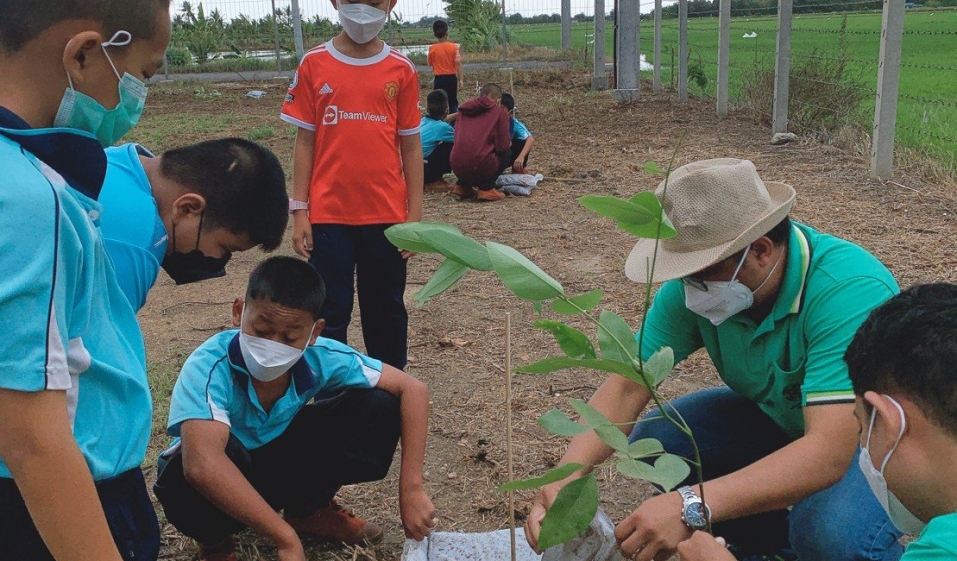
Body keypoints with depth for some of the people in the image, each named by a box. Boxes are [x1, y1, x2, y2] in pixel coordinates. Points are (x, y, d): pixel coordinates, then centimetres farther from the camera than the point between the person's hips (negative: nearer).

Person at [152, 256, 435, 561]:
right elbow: (202, 465, -50)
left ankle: (308, 510, 7)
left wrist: (411, 489, -23)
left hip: (282, 460, 4)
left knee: (381, 407, -15)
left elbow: (412, 389, -17)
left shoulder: (320, 358, -23)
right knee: (186, 476, -39)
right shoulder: (209, 366, -35)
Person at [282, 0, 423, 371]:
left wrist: (414, 215, 1)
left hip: (386, 214, 1)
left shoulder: (401, 69, 2)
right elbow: (305, 142, 3)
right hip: (328, 215, -1)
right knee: (329, 312, 4)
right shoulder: (314, 65, 1)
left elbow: (411, 146, 4)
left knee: (387, 309, 13)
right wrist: (299, 212, -2)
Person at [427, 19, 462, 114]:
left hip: (439, 79, 0)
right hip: (451, 78, 0)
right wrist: (460, 79, -4)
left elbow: (430, 64, 4)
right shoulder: (453, 46, -8)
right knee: (453, 103, 11)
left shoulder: (432, 48, -6)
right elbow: (458, 64, -8)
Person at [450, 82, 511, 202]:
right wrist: (508, 144, 27)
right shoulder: (499, 113, 6)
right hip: (481, 167, -6)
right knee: (506, 153, 23)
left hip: (457, 167, 6)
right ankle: (486, 189, 7)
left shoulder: (464, 109, 19)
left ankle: (462, 186, 19)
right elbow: (503, 147, 2)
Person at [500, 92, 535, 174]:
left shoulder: (515, 124, -24)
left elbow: (531, 139, -40)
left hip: (507, 156, 0)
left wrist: (521, 156, -55)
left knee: (522, 142, -26)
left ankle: (518, 170, -5)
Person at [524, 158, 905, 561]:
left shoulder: (850, 289, -35)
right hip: (775, 418, 5)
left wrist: (693, 506, -52)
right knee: (655, 439, -14)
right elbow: (628, 385, -18)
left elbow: (830, 452, -42)